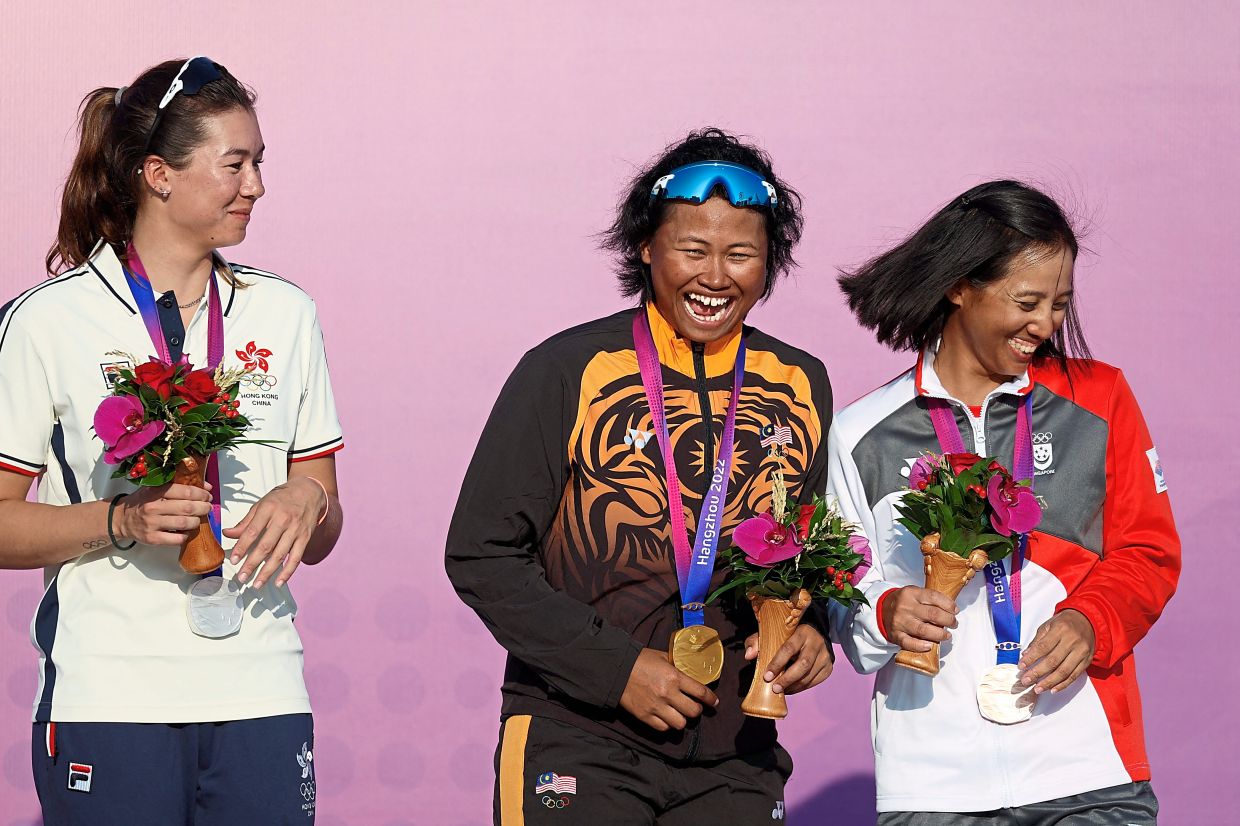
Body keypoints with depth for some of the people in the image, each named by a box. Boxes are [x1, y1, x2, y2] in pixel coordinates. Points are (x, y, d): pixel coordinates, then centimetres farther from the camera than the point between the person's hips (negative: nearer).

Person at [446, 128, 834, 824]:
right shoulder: (567, 371, -4)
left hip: (735, 760, 4)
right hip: (577, 745, -4)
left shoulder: (800, 386, 9)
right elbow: (482, 553, -5)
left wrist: (812, 629, -2)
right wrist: (615, 668, -12)